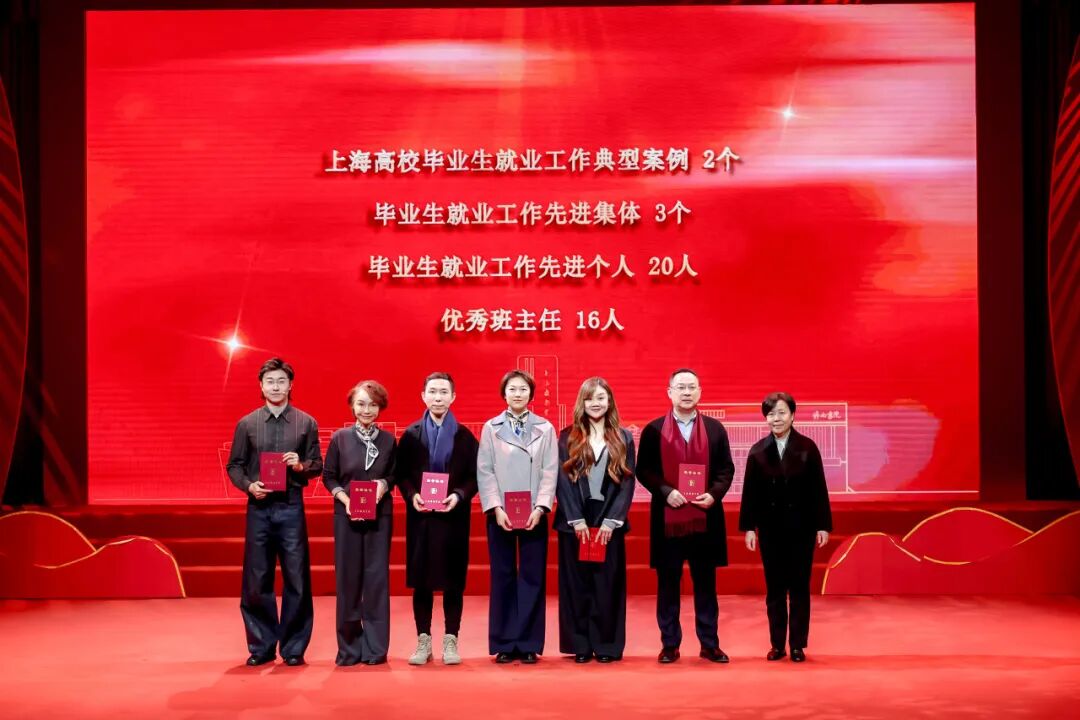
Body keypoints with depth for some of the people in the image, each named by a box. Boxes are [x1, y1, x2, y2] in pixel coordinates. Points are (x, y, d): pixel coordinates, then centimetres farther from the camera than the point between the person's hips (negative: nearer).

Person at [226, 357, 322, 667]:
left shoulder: (306, 423, 6)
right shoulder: (246, 424, 7)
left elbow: (317, 465, 7)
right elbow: (234, 466, 8)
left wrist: (301, 466, -13)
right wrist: (249, 485, -10)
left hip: (291, 507, -1)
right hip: (258, 508, 1)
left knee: (297, 580, 1)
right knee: (256, 581, 4)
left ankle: (294, 648, 12)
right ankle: (261, 647, 16)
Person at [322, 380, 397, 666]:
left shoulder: (388, 440, 3)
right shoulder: (340, 438, 1)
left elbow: (394, 475, 11)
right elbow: (329, 477, 4)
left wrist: (384, 485, -10)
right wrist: (345, 498, -12)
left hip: (380, 515, 0)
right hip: (347, 515, 0)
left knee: (377, 578, 1)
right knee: (348, 578, 2)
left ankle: (375, 648, 8)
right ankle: (349, 647, 12)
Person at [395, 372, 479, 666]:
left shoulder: (464, 436, 4)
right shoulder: (411, 434, 6)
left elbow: (474, 476, 1)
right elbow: (401, 474, 4)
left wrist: (459, 496, -14)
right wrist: (412, 495, -12)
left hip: (454, 517, -1)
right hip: (420, 516, 1)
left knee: (453, 581, 2)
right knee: (420, 580, 4)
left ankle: (450, 641, 10)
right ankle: (423, 641, 12)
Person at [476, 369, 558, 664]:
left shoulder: (545, 428, 5)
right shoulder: (491, 428, 5)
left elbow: (550, 471, 1)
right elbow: (484, 471, 1)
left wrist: (540, 508, -10)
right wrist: (496, 508, -10)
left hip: (534, 515, 0)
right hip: (500, 514, 0)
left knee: (532, 577, 1)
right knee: (502, 577, 3)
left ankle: (529, 644, 7)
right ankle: (504, 644, 9)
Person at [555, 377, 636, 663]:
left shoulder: (623, 439, 7)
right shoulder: (568, 438, 5)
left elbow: (628, 483, 1)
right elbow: (562, 481, -1)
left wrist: (611, 521, -8)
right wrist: (576, 520, -10)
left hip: (609, 523, 0)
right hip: (575, 523, 0)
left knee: (607, 585, 1)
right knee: (577, 584, 2)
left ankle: (607, 645, 9)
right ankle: (581, 645, 9)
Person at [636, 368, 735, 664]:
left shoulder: (715, 428, 7)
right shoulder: (654, 430, 2)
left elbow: (726, 469, 7)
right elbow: (644, 470, 1)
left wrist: (714, 494, -10)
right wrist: (666, 491, -14)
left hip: (705, 518, 1)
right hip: (667, 518, -1)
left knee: (705, 584, 7)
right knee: (668, 584, 4)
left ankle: (709, 643, 14)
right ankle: (670, 644, 12)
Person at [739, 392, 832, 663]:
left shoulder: (807, 447, -3)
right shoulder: (758, 451, 0)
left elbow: (818, 488, -3)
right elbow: (750, 492, 0)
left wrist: (823, 525, -5)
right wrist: (748, 527, -3)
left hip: (801, 528, -1)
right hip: (770, 529, 1)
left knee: (799, 587, 5)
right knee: (774, 588, 7)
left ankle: (798, 645, 12)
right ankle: (777, 644, 15)